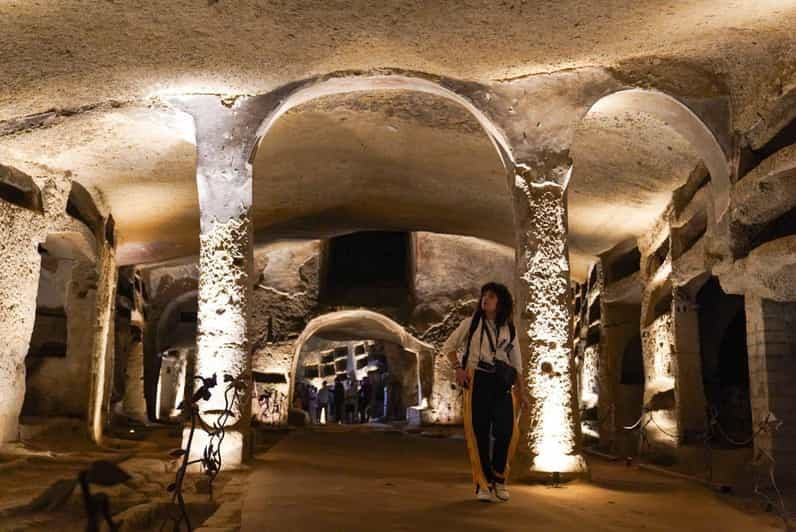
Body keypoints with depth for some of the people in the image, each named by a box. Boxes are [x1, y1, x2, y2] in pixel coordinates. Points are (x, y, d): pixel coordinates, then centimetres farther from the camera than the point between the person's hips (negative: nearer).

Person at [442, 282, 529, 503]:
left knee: (507, 430, -9)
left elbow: (516, 360, 19)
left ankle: (499, 479, 14)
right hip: (476, 380, -2)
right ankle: (484, 484, 9)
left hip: (502, 383, 2)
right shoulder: (472, 323, 5)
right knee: (479, 432, -4)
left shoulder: (509, 328, 13)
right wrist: (458, 368, -5)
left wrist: (520, 389, 12)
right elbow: (448, 346, 10)